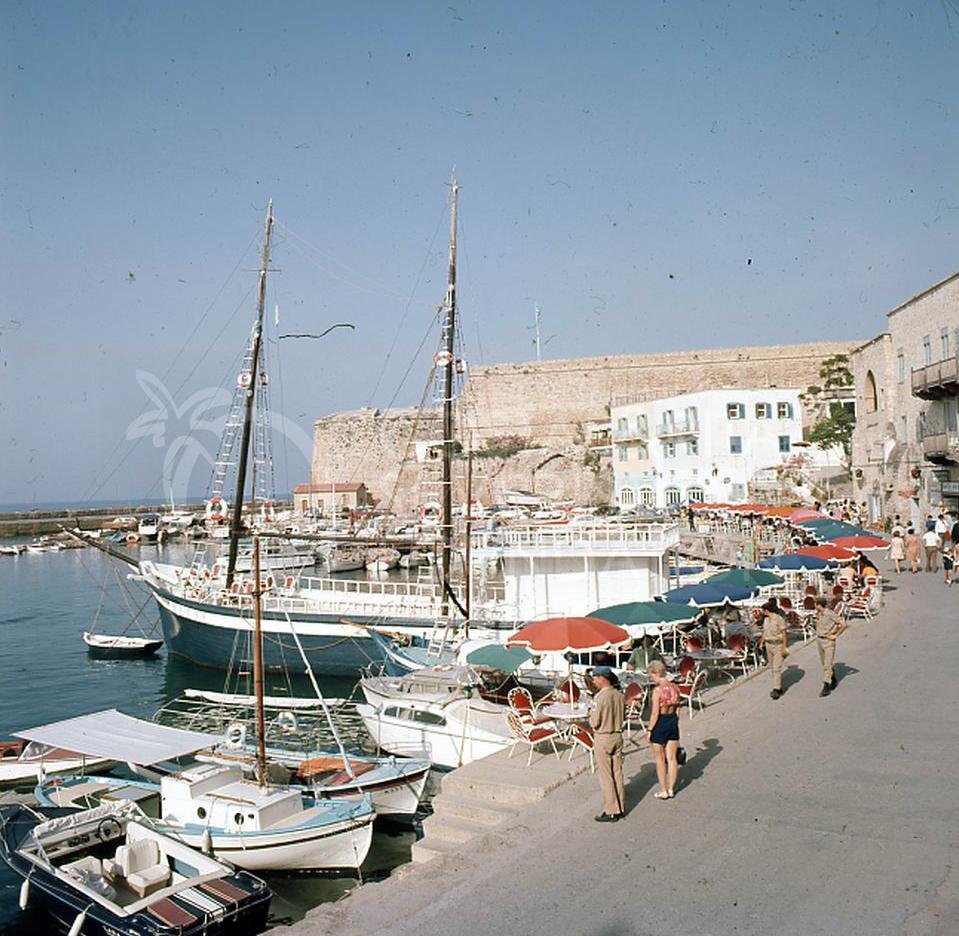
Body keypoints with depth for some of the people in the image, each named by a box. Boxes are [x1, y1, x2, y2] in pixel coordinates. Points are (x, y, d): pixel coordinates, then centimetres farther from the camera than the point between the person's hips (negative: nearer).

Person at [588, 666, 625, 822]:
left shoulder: (600, 697, -21)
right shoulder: (620, 696, 0)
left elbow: (595, 723, -18)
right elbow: (623, 717, 9)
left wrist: (591, 715, 1)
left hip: (603, 738, -7)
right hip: (618, 736, 7)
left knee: (606, 776, 3)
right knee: (618, 773, 15)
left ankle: (611, 812, 9)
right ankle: (621, 808, 24)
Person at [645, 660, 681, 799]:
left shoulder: (658, 690, -19)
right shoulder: (674, 688, 1)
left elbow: (655, 713, -18)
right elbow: (677, 710, 9)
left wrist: (649, 730, -9)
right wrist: (674, 724, 19)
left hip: (660, 723, -6)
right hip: (673, 722, 6)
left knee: (660, 759, 9)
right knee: (672, 758, 14)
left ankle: (663, 791, 17)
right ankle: (671, 789, 23)